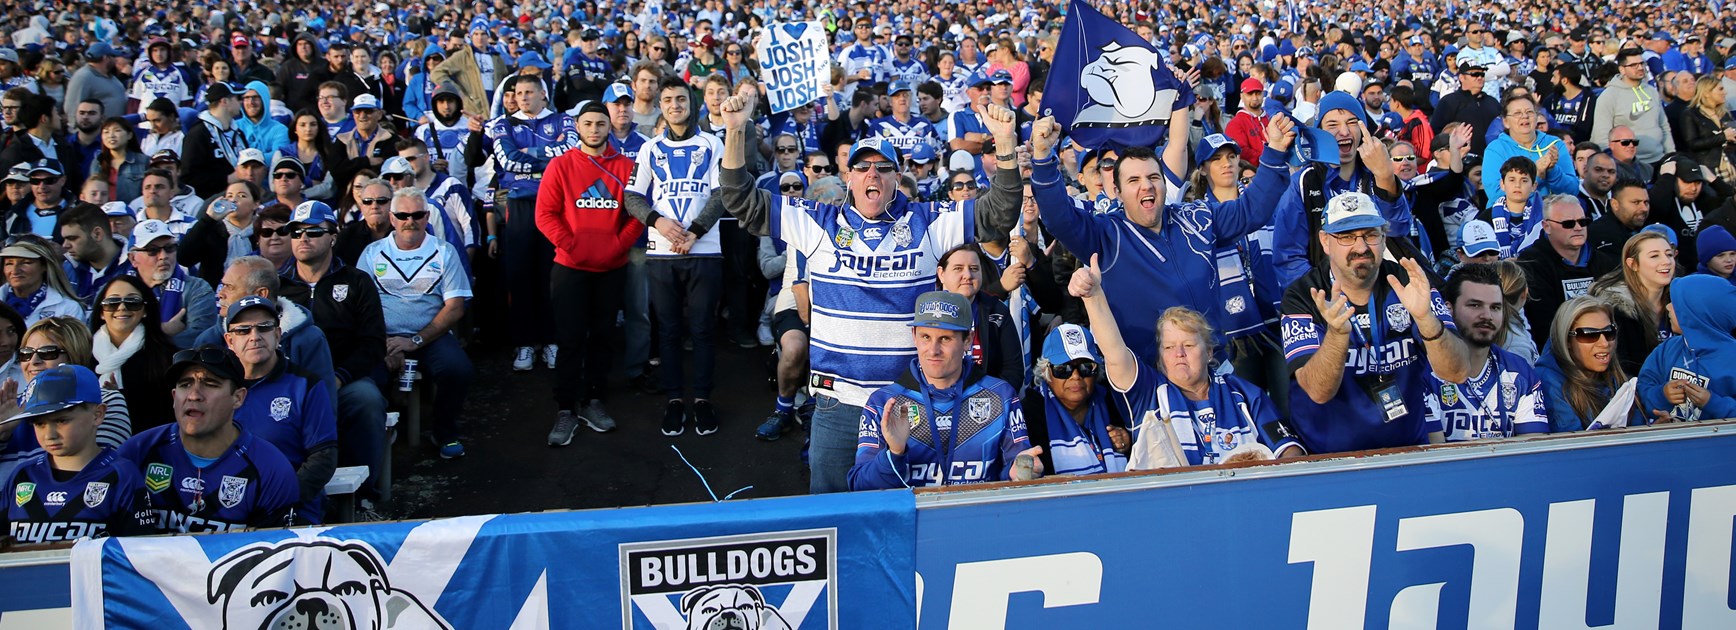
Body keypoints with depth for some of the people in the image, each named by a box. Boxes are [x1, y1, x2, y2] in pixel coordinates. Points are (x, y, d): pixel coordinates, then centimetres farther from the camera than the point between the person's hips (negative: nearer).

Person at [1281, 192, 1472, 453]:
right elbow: (1318, 392, -15)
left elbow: (1457, 373, -9)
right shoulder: (1302, 297, -6)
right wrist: (1337, 333, -31)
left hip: (1407, 446, 2)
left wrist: (1425, 318, -25)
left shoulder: (1410, 284, 0)